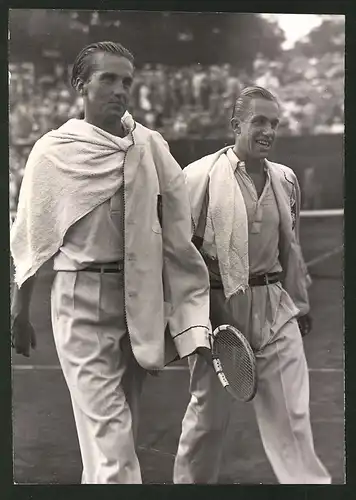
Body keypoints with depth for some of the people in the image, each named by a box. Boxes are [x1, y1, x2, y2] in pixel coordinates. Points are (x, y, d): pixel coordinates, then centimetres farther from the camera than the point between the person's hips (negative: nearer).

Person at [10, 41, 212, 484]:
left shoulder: (151, 147, 3)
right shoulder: (52, 151, -2)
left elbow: (179, 235, 5)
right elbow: (30, 240, 6)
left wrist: (193, 314, 3)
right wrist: (20, 311, 10)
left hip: (142, 298, 3)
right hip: (82, 301, -3)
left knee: (120, 425, 14)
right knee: (108, 431, -7)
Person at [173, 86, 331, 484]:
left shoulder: (285, 180, 9)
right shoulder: (200, 176, -8)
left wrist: (300, 303, 21)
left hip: (274, 306, 4)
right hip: (216, 306, -4)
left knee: (292, 413, 4)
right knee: (209, 410, 9)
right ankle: (190, 480, 30)